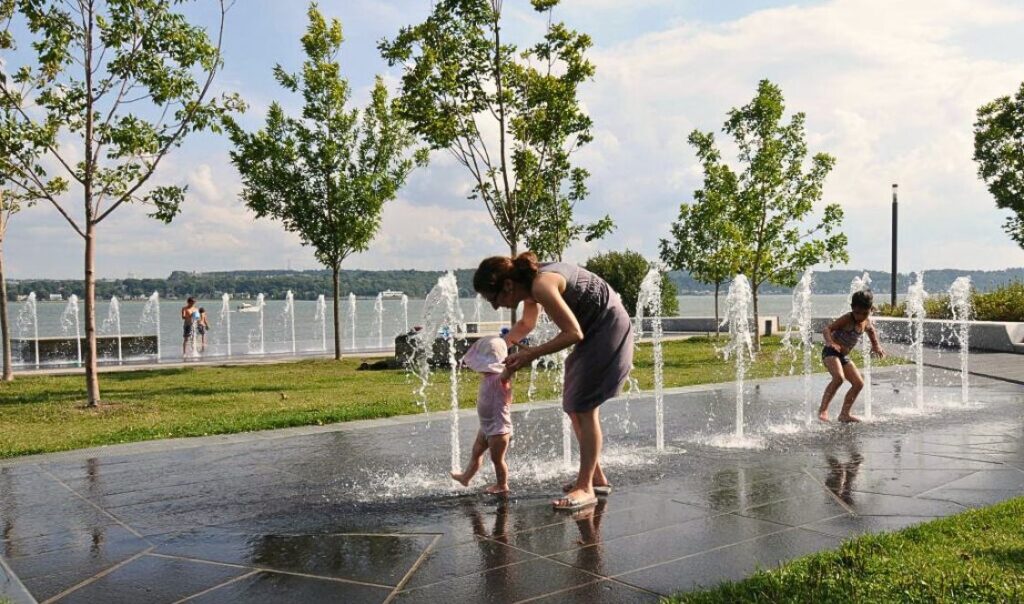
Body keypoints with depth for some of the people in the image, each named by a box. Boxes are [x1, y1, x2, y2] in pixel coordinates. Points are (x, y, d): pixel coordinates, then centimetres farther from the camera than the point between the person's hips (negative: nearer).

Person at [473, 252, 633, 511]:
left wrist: (532, 354, -22)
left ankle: (586, 487, -9)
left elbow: (573, 333, -25)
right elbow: (527, 323, 23)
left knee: (584, 407, -11)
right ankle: (596, 477, 20)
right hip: (595, 332, 10)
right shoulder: (530, 284, 3)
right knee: (575, 407, 11)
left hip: (608, 329, -10)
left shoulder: (541, 285, -26)